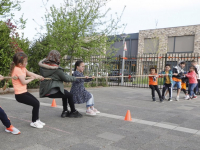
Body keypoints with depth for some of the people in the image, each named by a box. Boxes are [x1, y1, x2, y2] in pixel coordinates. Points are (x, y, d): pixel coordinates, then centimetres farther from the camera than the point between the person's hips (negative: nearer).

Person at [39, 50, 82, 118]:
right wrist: (74, 78, 11)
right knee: (70, 95, 8)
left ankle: (65, 111, 30)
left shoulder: (43, 65, 4)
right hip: (52, 91, -8)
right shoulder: (57, 69, -17)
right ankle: (73, 112, 22)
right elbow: (65, 78, -8)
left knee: (65, 93, 26)